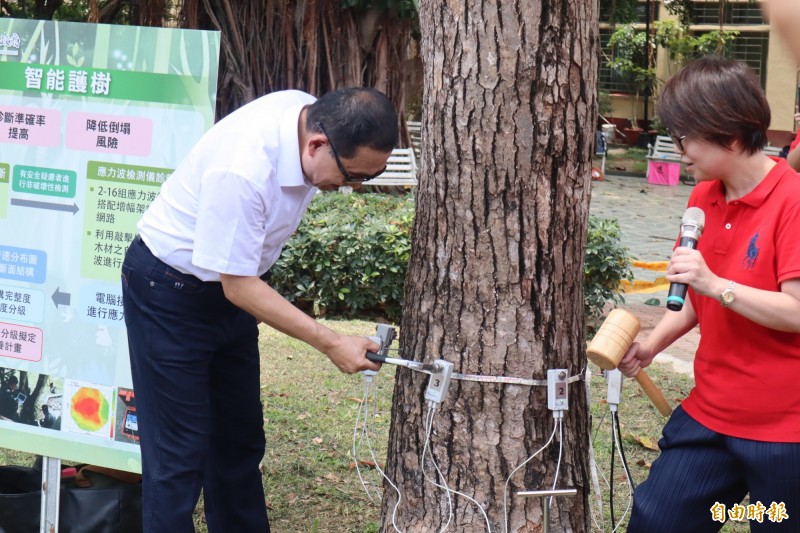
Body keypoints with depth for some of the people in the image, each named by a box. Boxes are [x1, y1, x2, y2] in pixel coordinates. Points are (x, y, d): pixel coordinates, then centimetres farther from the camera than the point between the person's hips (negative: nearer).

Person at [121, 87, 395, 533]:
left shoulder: (315, 116, -12)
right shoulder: (242, 172, -37)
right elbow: (239, 285, -29)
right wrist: (332, 344, -28)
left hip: (231, 285, 8)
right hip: (171, 292, -8)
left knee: (240, 440, 13)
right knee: (180, 453, -7)